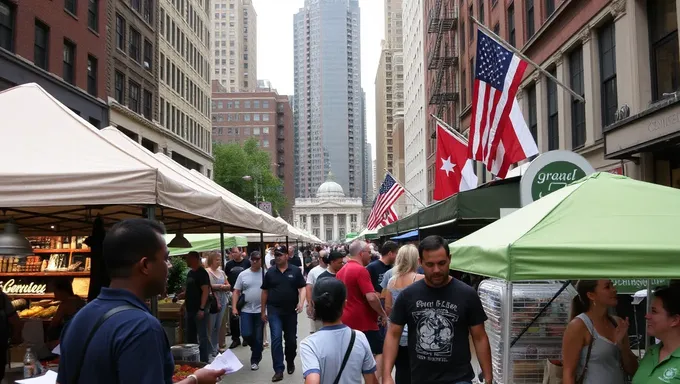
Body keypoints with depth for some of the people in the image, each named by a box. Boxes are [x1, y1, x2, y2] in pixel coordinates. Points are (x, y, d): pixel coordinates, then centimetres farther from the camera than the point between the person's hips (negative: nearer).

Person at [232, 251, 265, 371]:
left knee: (258, 337, 5)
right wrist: (234, 307, -4)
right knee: (246, 334, -4)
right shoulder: (243, 274, 2)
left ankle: (255, 360, 20)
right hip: (246, 310, 1)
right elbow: (236, 292, 5)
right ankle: (257, 349, 28)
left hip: (260, 310, -1)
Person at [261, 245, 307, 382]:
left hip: (291, 310, 0)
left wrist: (301, 302, -18)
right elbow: (265, 291, 8)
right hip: (274, 310, 0)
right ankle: (278, 370, -5)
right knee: (276, 338, -9)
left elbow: (302, 288, -1)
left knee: (291, 339, 12)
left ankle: (290, 362, 37)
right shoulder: (270, 272, 3)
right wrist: (263, 310, 8)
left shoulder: (296, 271, -1)